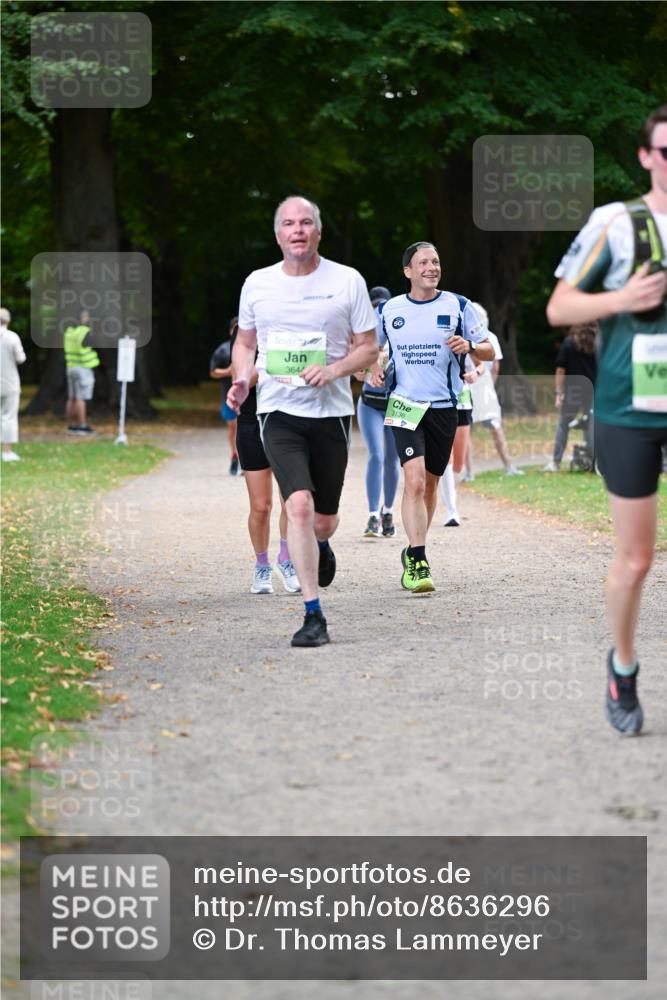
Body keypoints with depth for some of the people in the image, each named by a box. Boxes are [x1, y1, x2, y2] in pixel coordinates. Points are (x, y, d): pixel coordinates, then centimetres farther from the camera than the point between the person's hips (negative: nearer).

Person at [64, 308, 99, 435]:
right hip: (84, 369, -7)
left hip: (71, 367, 7)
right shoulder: (86, 333, -16)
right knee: (81, 399, -8)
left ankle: (71, 426, 10)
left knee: (72, 399, 9)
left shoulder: (70, 331, 8)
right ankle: (82, 426, -7)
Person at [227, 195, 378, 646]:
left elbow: (368, 348, 5)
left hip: (331, 411, 0)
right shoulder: (257, 284, 5)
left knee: (323, 520, 9)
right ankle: (313, 615, -16)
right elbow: (245, 342, 19)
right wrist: (241, 379, -2)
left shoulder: (347, 281, 0)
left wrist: (333, 371, -14)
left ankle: (321, 547, 49)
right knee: (299, 504, -20)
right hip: (279, 411, 0)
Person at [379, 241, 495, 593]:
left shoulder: (458, 306, 2)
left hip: (444, 407, 1)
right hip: (405, 405, -1)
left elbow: (488, 352, 4)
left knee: (429, 484, 12)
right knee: (414, 481, -18)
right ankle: (418, 562, -20)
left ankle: (414, 553, 31)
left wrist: (469, 346, -18)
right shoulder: (390, 310, 5)